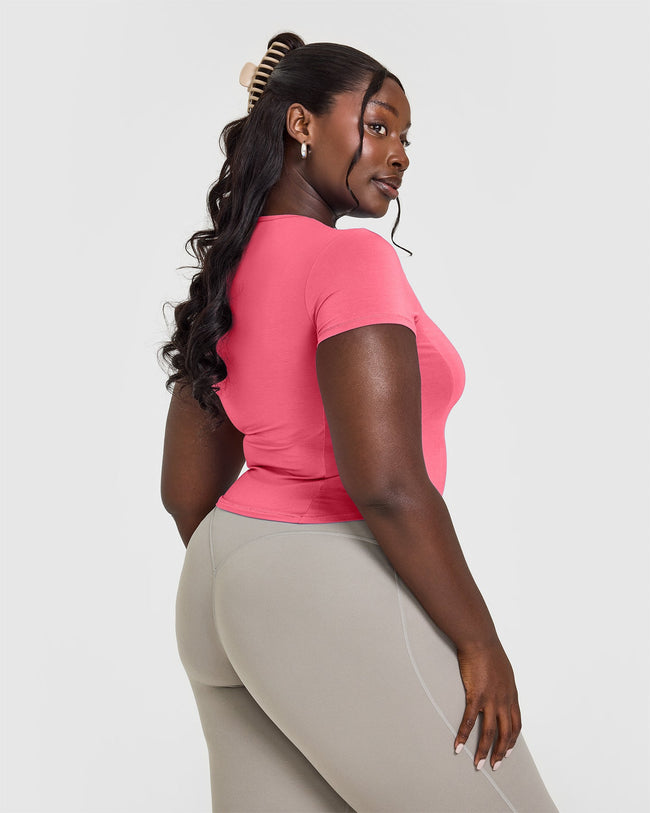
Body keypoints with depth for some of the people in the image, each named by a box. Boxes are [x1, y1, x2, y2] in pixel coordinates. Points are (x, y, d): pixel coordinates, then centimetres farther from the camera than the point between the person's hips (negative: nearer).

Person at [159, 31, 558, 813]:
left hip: (231, 588, 9)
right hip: (338, 596, -9)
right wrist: (479, 641, -15)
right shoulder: (352, 259, -15)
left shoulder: (224, 282, 11)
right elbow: (385, 483, -24)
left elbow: (186, 491, 14)